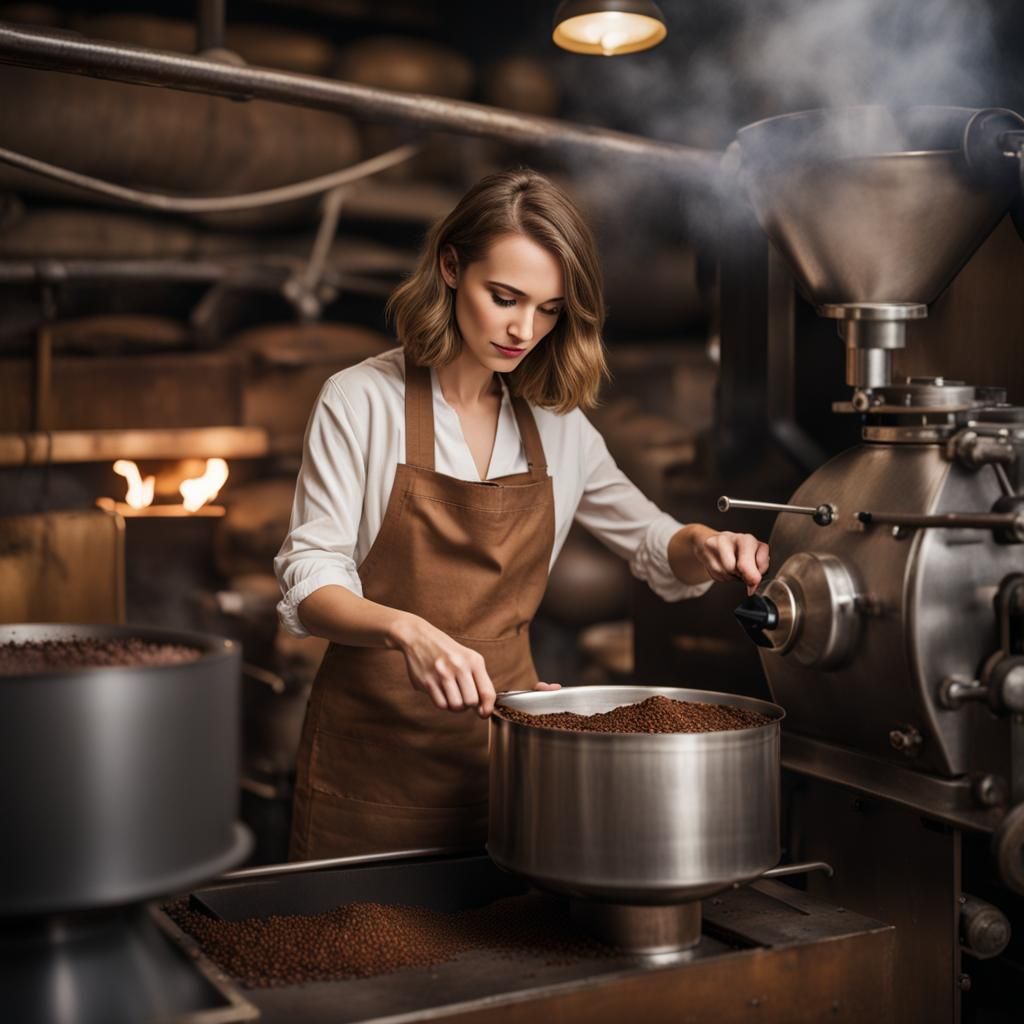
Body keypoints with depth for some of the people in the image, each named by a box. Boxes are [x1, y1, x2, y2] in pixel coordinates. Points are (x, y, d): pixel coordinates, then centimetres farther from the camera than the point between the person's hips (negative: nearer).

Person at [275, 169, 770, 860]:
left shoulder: (558, 424, 6)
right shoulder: (362, 401, -7)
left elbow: (654, 545, 16)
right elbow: (312, 580, -13)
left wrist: (705, 548, -7)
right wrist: (406, 630, -32)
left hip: (506, 738, 4)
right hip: (375, 749, -3)